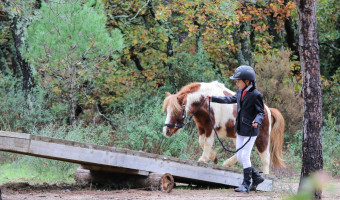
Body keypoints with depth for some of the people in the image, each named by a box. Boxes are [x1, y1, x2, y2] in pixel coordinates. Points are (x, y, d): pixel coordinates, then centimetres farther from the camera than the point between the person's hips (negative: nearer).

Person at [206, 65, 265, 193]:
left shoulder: (255, 95, -15)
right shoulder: (240, 92, 8)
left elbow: (261, 112, -13)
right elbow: (230, 100, 24)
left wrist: (257, 121, -33)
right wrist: (213, 99, 28)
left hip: (250, 131, -8)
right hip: (240, 130, 8)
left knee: (245, 156, -9)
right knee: (239, 157, 10)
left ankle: (246, 185, 0)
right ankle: (256, 177, 25)